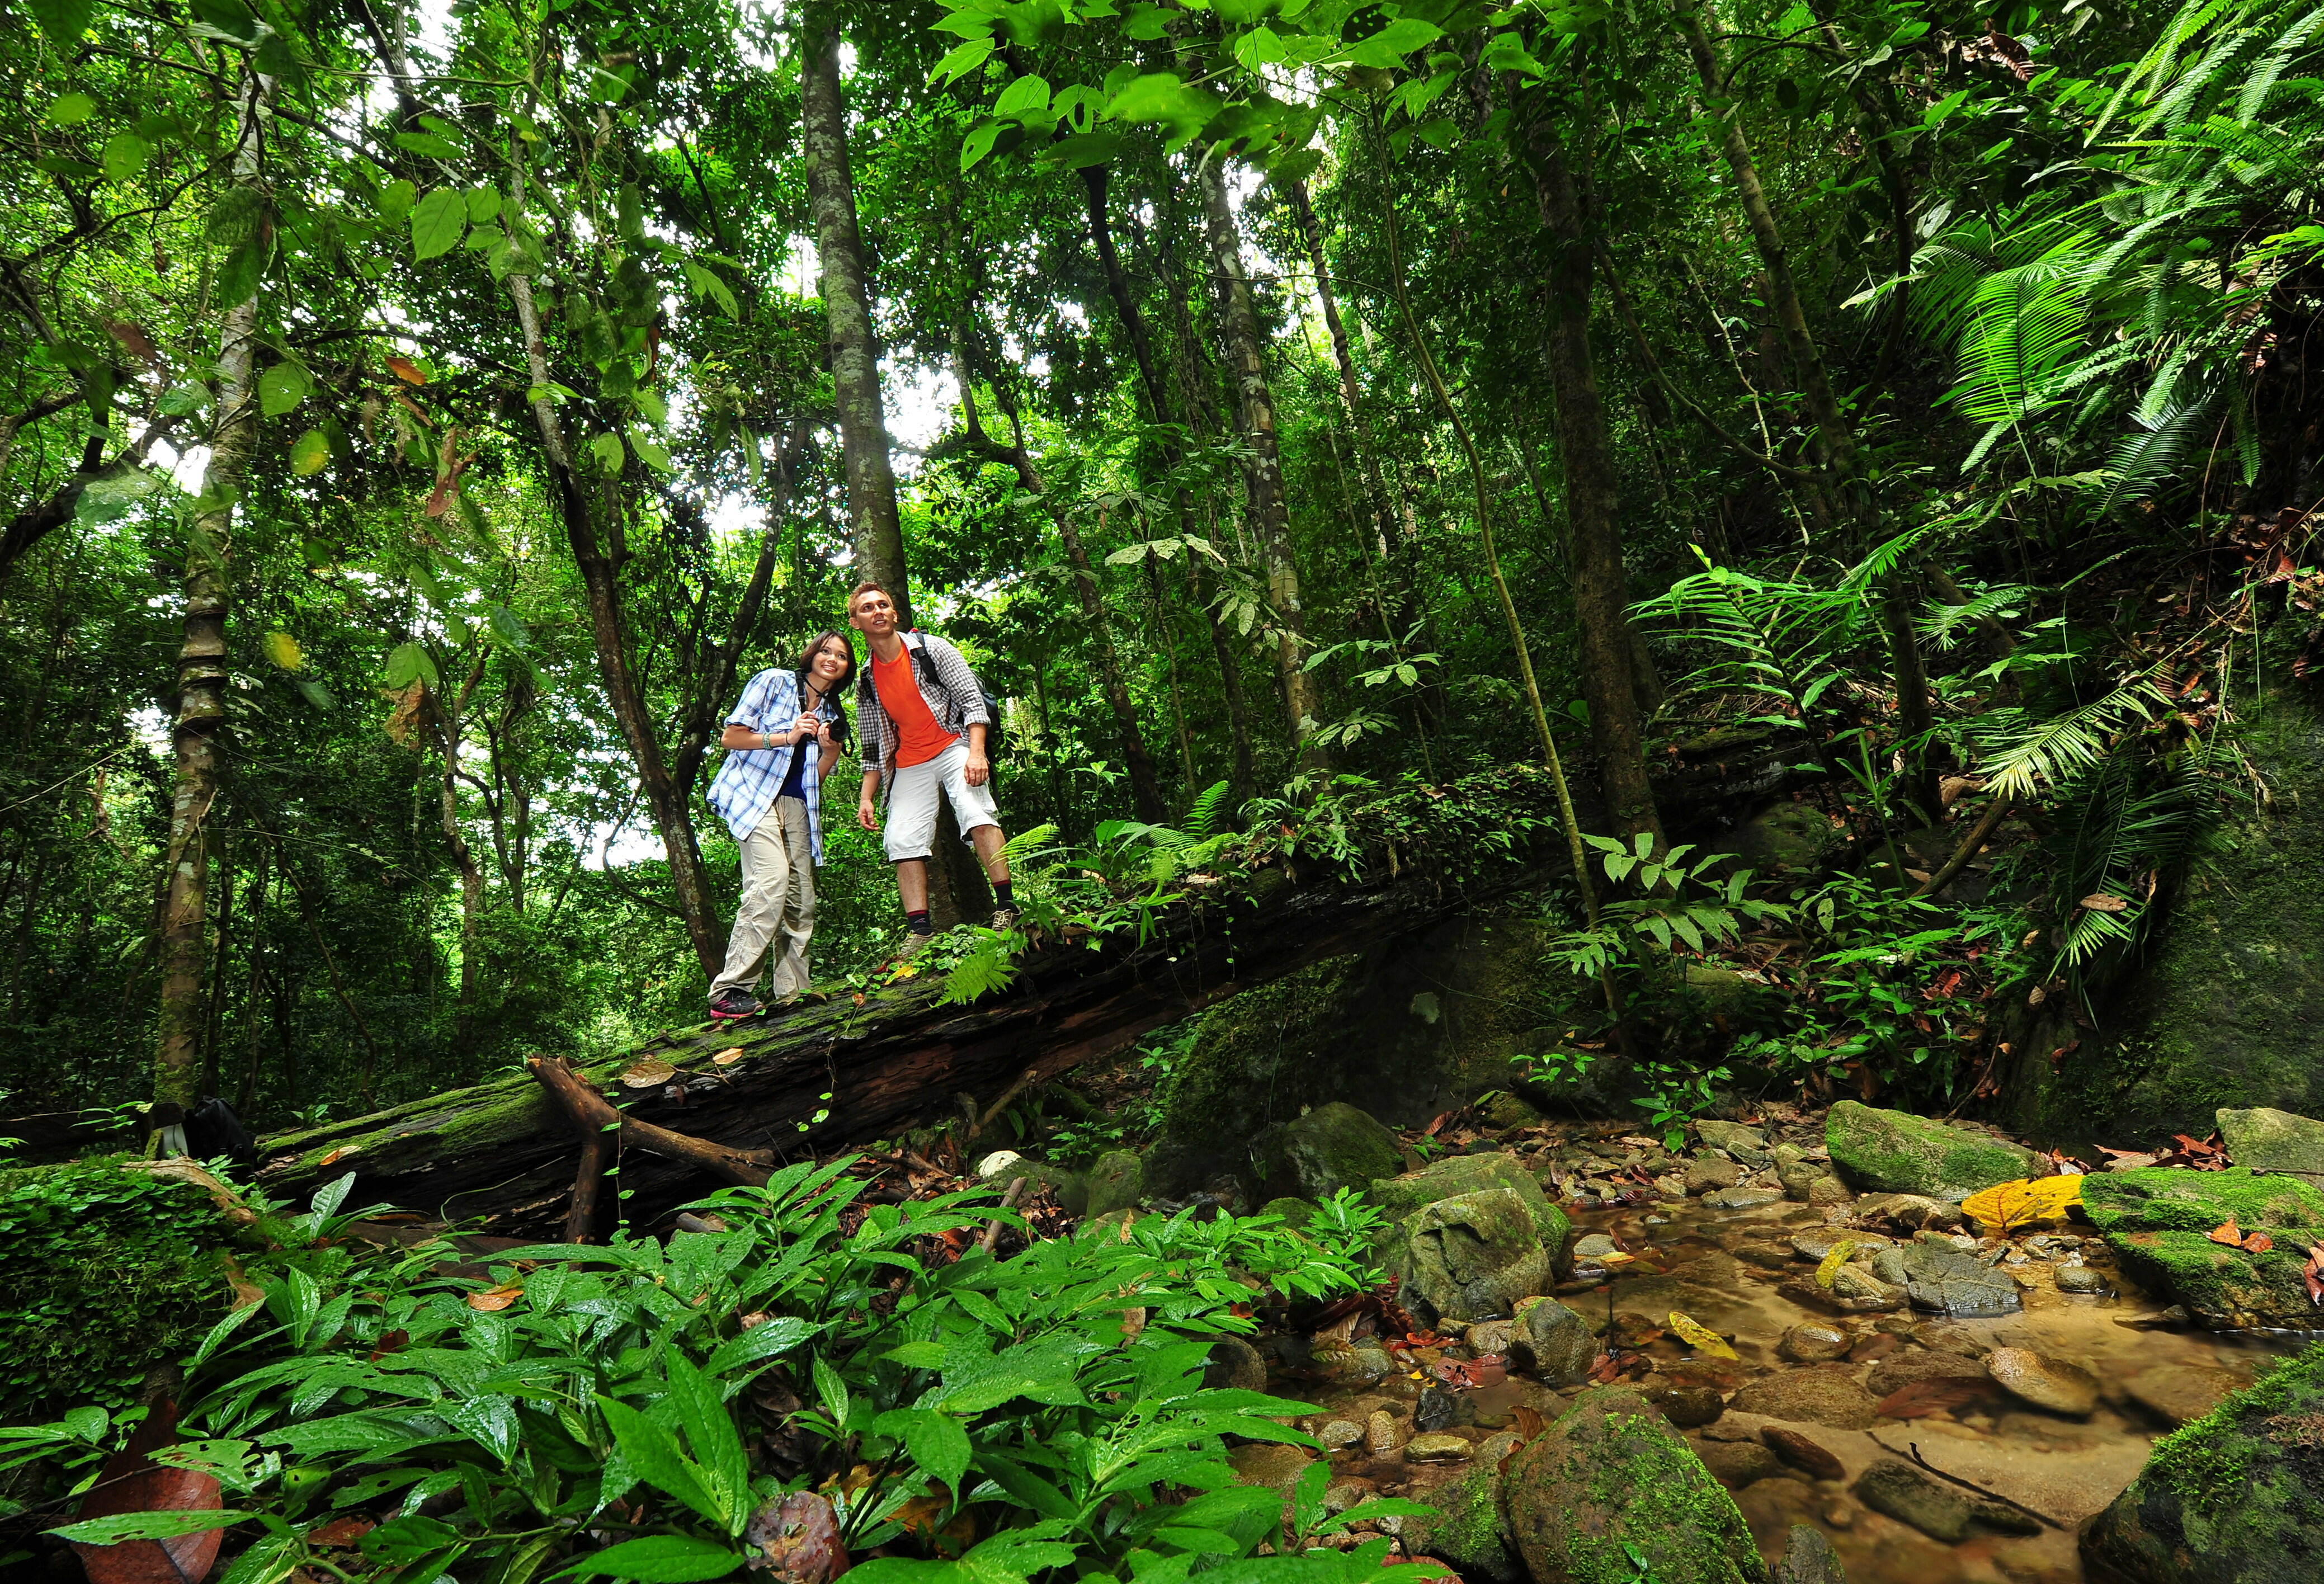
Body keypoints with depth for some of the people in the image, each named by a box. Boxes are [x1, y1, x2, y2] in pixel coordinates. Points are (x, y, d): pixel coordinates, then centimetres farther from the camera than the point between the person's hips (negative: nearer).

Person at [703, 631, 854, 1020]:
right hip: (753, 794, -7)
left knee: (801, 900, -2)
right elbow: (729, 737, -3)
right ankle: (729, 992, -24)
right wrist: (786, 737, -12)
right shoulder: (775, 681, 2)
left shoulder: (832, 714, 18)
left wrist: (831, 750, -1)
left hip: (797, 805, 7)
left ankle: (793, 995, 3)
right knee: (772, 879, -26)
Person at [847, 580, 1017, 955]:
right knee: (902, 840, -10)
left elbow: (972, 700, -6)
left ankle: (1007, 906, -29)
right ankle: (919, 929, -8)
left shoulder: (932, 649, 0)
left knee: (976, 811, -29)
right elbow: (873, 748, 18)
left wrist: (976, 752, -19)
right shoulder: (866, 681, 12)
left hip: (953, 746, -5)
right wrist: (866, 797, 9)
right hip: (908, 765, 5)